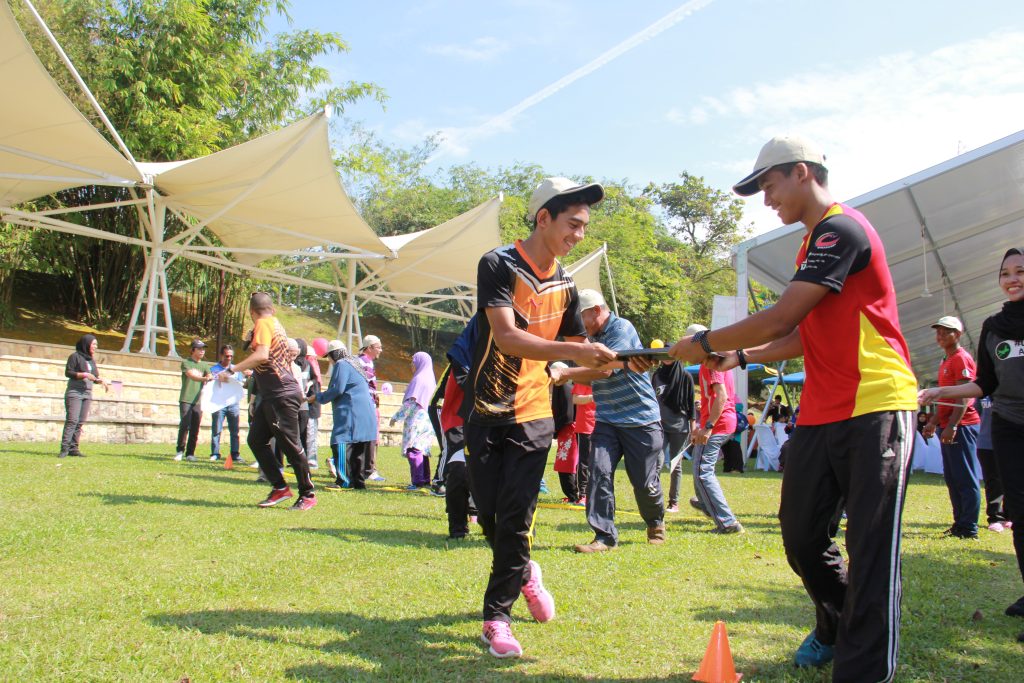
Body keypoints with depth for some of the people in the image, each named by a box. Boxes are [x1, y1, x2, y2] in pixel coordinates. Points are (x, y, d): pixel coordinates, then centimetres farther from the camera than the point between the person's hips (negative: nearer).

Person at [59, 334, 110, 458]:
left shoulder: (91, 359, 18)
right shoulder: (75, 356, -1)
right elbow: (68, 373, -7)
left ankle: (73, 448, 2)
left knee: (81, 422, 1)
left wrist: (101, 380, 1)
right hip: (74, 392, -6)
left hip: (87, 394, 6)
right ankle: (64, 448, -14)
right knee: (72, 420, -14)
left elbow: (94, 377, 21)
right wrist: (84, 374, -14)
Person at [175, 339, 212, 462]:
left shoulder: (205, 365, 16)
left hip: (198, 401, 4)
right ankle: (180, 451, 4)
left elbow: (210, 377, 0)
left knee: (195, 429, 2)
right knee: (184, 425, -11)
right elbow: (191, 375, -17)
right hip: (186, 400, -4)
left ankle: (190, 453, 10)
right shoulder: (186, 362, 2)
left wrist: (210, 378, -26)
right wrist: (204, 378, -36)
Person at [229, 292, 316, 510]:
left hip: (282, 396, -10)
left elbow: (262, 355, -25)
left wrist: (233, 369, -18)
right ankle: (279, 487, 12)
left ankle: (308, 495, 4)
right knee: (256, 440, 9)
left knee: (290, 445, -5)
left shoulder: (263, 324, -9)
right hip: (271, 396, 10)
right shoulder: (276, 324, 18)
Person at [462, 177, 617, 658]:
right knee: (489, 511, 5)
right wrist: (574, 352, -37)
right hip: (486, 412, -3)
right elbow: (507, 337, -27)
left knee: (515, 518, -4)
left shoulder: (564, 284, 5)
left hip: (533, 414, 3)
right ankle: (524, 572, 33)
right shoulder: (499, 265, -13)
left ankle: (497, 615, 9)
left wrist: (617, 361, -7)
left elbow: (579, 352, 13)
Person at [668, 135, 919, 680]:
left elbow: (781, 318, -20)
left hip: (875, 409, -9)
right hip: (821, 413, 10)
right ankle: (835, 627, 35)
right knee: (800, 533, 13)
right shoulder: (815, 241, 19)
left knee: (870, 549, -4)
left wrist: (705, 343, -9)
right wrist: (739, 357, 13)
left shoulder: (841, 229, -13)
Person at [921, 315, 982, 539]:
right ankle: (960, 524, 18)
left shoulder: (961, 359, -10)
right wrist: (933, 422, 22)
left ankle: (968, 528, -6)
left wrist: (952, 426, -23)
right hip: (948, 426, 10)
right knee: (952, 479, 12)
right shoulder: (945, 362, 20)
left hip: (961, 426, -10)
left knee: (965, 478, -8)